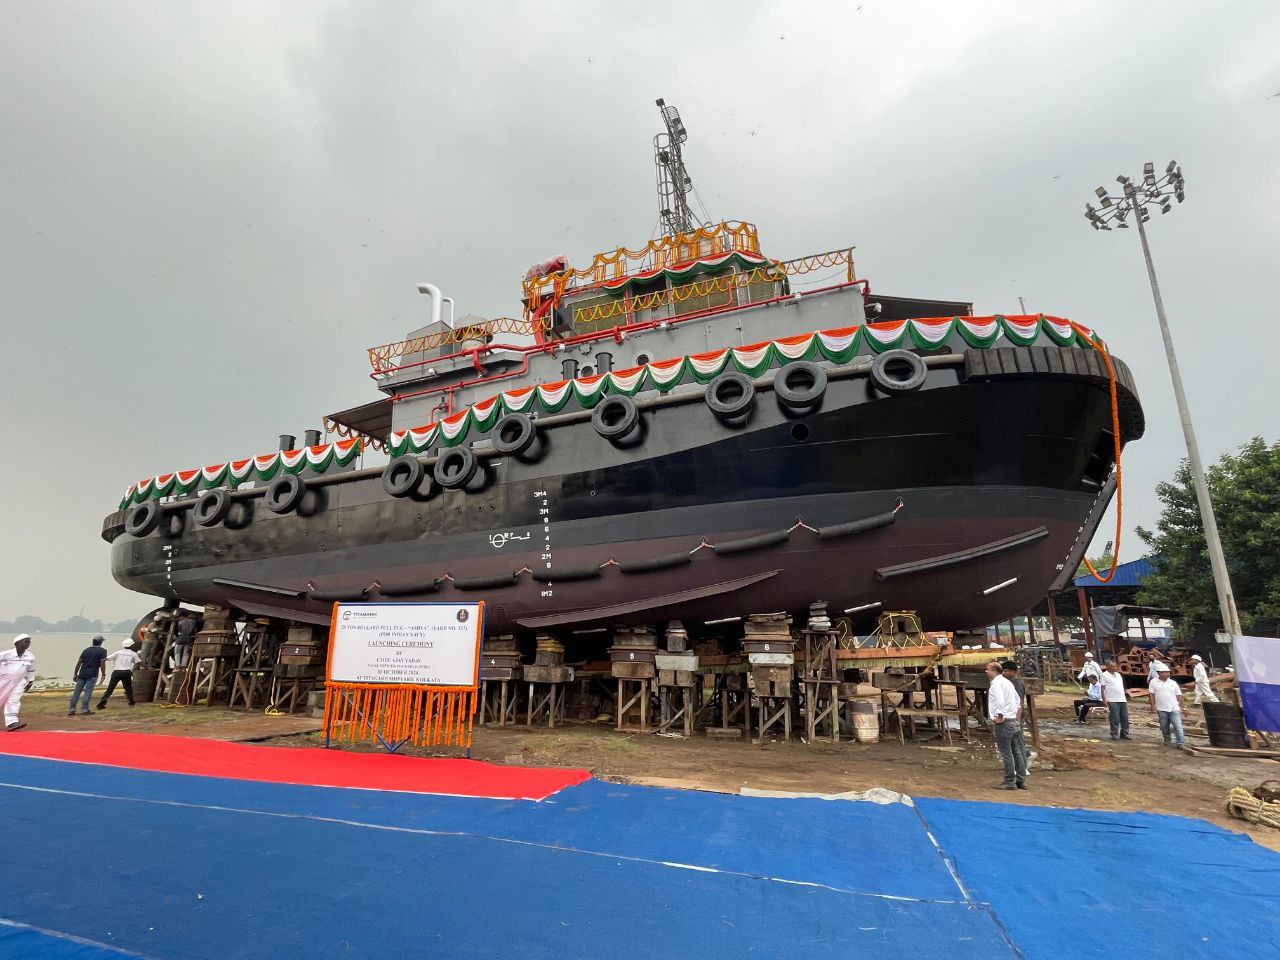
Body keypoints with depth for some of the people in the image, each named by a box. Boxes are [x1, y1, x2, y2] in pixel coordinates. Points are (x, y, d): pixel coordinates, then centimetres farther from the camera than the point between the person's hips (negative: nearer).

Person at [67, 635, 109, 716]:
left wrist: (75, 674, 17)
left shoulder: (86, 650, 13)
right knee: (88, 692, -4)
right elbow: (102, 663, -9)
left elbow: (79, 663, 11)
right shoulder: (102, 651, -2)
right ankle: (84, 709, -6)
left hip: (82, 673, 5)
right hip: (92, 675, -5)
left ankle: (71, 709, 9)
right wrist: (103, 674, -4)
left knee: (77, 691, 8)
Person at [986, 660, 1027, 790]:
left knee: (1006, 753, -3)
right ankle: (1021, 781, 19)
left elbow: (1000, 702, -27)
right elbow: (1018, 702, 21)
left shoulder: (996, 684, -14)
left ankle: (1009, 782, 2)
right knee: (1017, 752, 12)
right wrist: (1017, 717, 21)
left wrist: (999, 717, -18)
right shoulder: (1007, 682, 16)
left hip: (1003, 723, -9)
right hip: (1014, 722, 9)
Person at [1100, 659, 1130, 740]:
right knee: (1115, 719, -5)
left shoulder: (1118, 674, 16)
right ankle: (1114, 734, 3)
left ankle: (1124, 733, 17)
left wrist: (1125, 697, 18)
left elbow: (1122, 687, 22)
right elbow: (1102, 688, -6)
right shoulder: (1104, 675, -4)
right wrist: (1104, 699, -13)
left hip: (1122, 700, 6)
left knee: (1125, 718, 7)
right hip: (1112, 701, -6)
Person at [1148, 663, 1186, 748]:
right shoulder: (1154, 682, 1)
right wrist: (1153, 706, -4)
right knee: (1164, 726, 10)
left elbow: (1179, 695, 9)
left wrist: (1181, 706, 4)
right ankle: (1167, 740, 29)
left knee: (1178, 726, -8)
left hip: (1174, 708, 0)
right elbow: (1152, 695, 1)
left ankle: (1180, 743, -4)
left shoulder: (1173, 683, 5)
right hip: (1162, 709, 0)